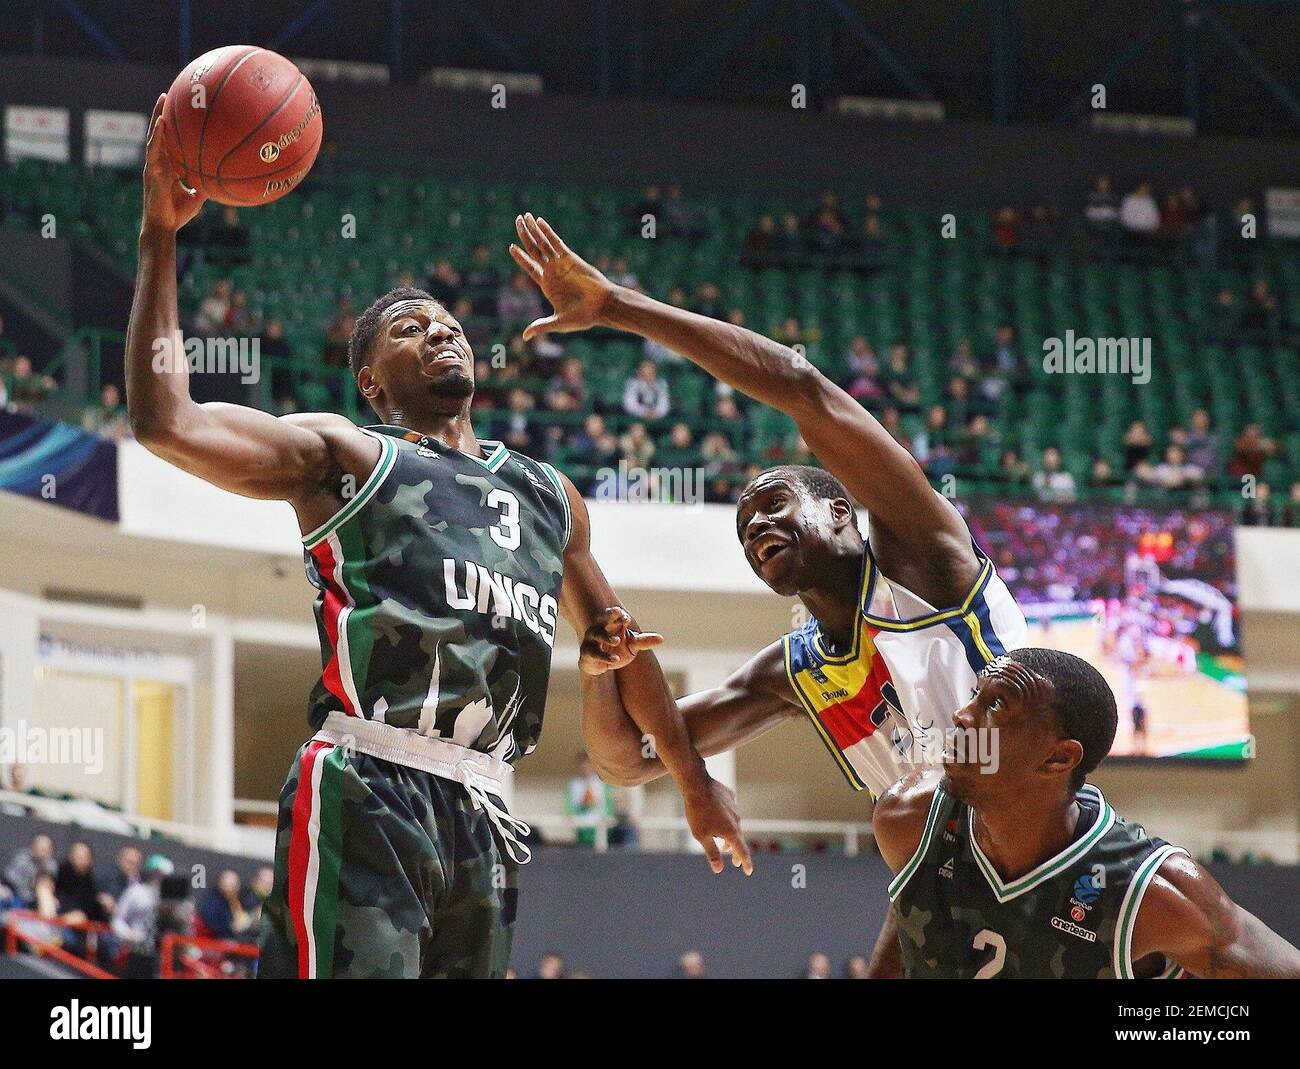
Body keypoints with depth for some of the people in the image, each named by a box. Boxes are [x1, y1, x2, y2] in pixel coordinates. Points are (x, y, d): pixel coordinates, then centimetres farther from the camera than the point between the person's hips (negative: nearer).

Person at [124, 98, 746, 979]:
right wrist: (161, 236, -6)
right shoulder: (342, 455, 9)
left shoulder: (550, 497, 27)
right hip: (366, 793, -6)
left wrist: (695, 780, 42)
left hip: (483, 814, 6)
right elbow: (165, 421, -4)